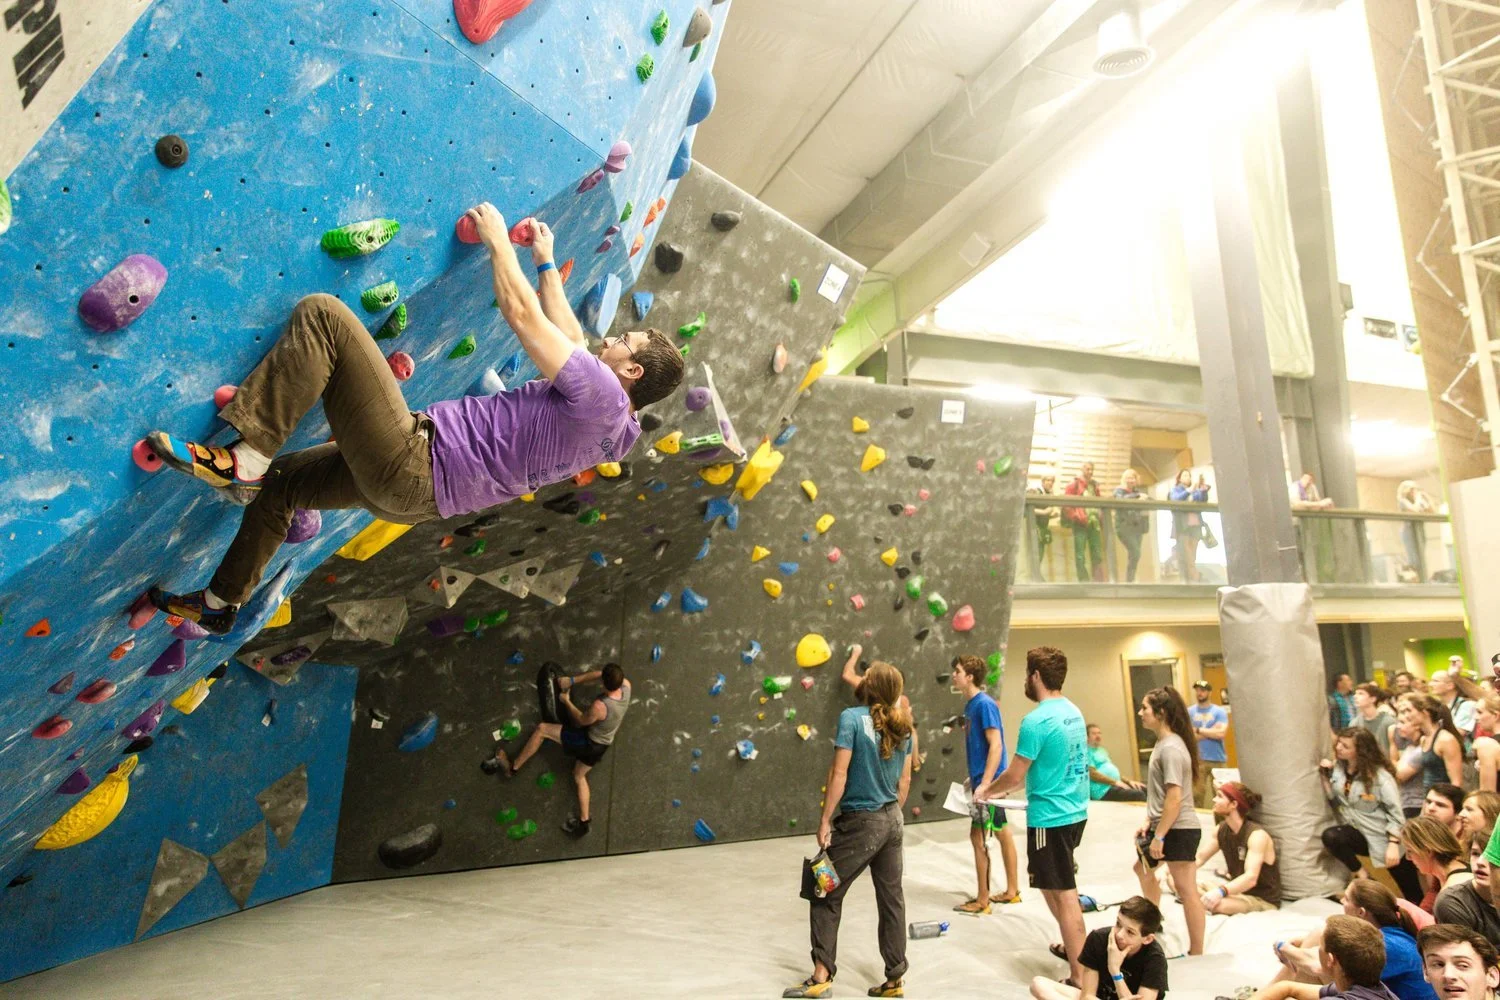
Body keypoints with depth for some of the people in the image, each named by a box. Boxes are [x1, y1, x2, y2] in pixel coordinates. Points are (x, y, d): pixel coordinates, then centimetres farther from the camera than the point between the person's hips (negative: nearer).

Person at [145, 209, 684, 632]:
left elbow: (521, 313, -15)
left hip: (413, 463, -10)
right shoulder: (611, 425, 10)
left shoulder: (599, 392, -18)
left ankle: (242, 459, -12)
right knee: (279, 482, 30)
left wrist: (498, 237, 2)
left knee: (321, 313, -12)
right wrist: (546, 261, 30)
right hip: (422, 493, 10)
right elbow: (569, 336, 25)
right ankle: (219, 604, 42)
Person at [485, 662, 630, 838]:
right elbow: (598, 674, -4)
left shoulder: (600, 706, -38)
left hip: (588, 742, -7)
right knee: (579, 776, 30)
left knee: (542, 729, 4)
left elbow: (582, 720, -16)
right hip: (602, 744, 7)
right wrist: (573, 680, -4)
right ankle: (583, 822, 35)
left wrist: (566, 701, -1)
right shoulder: (626, 685, -22)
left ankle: (512, 767, 16)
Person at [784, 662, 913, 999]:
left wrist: (825, 821, -12)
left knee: (825, 896, 6)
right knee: (892, 898, 14)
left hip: (859, 822, -7)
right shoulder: (903, 726, 3)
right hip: (891, 821, 7)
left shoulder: (852, 718, -17)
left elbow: (839, 774, -18)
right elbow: (905, 780, 9)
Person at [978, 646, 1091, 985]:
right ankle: (1074, 947, 38)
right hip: (1075, 811, 9)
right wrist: (1000, 789, 19)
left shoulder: (1036, 721, -22)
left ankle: (1080, 977, 11)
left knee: (1063, 895, 1)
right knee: (1061, 886, 25)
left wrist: (986, 790, 4)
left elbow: (1014, 774, -16)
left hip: (1050, 817, -9)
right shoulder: (1074, 712, 6)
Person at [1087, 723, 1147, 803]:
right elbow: (1092, 773, -17)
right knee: (1138, 794, -26)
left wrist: (1129, 781, 11)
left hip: (1116, 784, 10)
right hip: (1104, 790, -10)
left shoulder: (1101, 751, 25)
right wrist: (1115, 782, -17)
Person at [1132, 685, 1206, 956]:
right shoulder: (1163, 743, 9)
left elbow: (1175, 797, -24)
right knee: (1143, 867, 25)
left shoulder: (1171, 748, -21)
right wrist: (1149, 823, 12)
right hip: (1165, 826, 11)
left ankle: (1197, 955, 6)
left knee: (1186, 890, -3)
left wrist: (1159, 836, -21)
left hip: (1179, 829, -11)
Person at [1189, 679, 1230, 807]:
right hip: (1197, 759, 1)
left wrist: (1198, 730, -6)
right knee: (1197, 793, 2)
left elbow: (1221, 733, -11)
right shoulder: (1189, 712, 5)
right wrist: (1211, 731, -8)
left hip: (1217, 759, -1)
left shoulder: (1220, 711, 1)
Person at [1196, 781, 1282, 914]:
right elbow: (1199, 858, 6)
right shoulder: (1222, 829, 3)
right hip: (1238, 891, 7)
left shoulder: (1257, 835, -20)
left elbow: (1251, 878, -32)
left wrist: (1220, 892, -46)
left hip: (1264, 901, -7)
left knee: (1215, 904, -39)